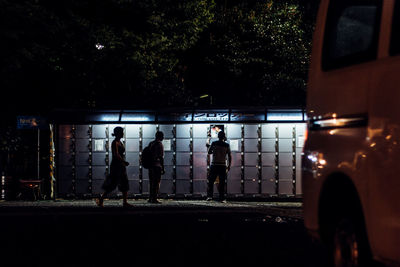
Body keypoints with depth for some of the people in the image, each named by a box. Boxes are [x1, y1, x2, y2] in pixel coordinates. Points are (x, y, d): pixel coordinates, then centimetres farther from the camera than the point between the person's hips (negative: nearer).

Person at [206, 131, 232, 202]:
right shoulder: (227, 145, 1)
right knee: (222, 183, 3)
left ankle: (209, 195, -8)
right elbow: (229, 156, 2)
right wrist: (229, 166, 11)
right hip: (223, 166, 1)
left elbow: (209, 152, 8)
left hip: (214, 165, -1)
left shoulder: (214, 143, -1)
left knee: (211, 181, 5)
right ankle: (222, 198, 0)